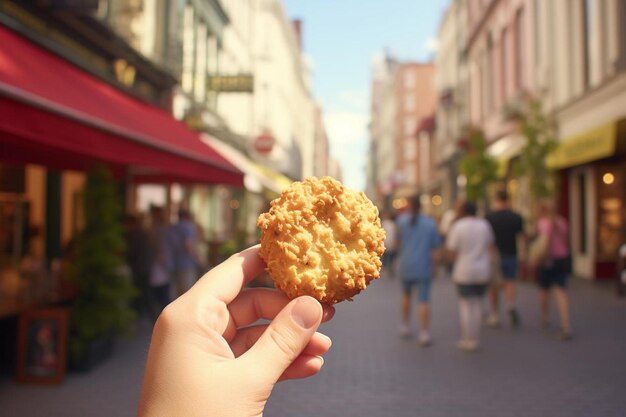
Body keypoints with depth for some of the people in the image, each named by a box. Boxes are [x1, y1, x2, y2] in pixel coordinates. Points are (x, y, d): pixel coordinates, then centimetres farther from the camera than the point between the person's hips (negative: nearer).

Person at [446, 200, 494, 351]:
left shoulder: (457, 226, -8)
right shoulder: (485, 225, 5)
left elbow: (452, 254, -9)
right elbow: (490, 247, 12)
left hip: (464, 272, -4)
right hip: (483, 271, 4)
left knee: (466, 305, 3)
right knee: (478, 303, 13)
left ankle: (469, 340, 6)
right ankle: (476, 339, 17)